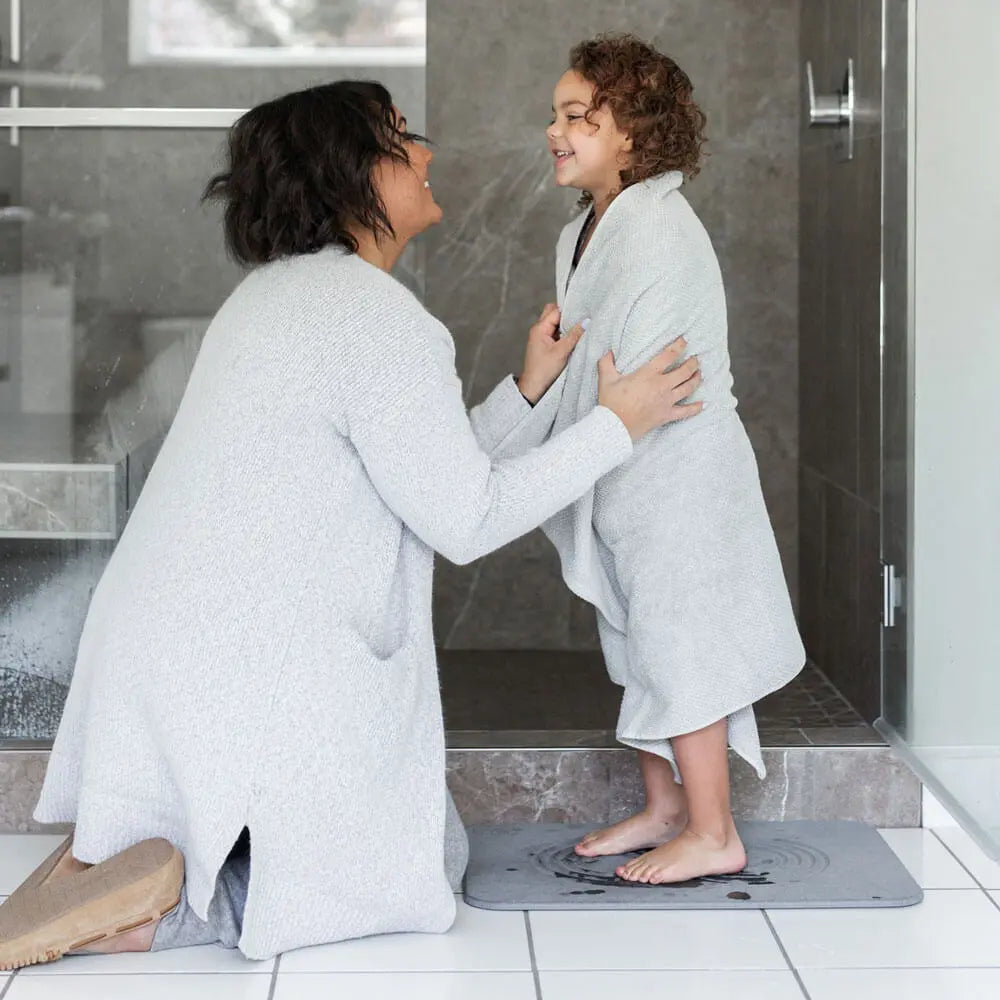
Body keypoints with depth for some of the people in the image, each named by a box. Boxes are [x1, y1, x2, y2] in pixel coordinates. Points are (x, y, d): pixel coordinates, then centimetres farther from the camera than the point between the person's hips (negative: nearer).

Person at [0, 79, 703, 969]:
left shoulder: (280, 293, 15)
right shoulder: (377, 314, -16)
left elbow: (420, 466, 18)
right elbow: (466, 520, -14)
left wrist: (524, 391, 17)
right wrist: (614, 426, -5)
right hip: (259, 670, -9)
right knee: (428, 862, 9)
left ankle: (114, 856, 6)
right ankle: (159, 909, -8)